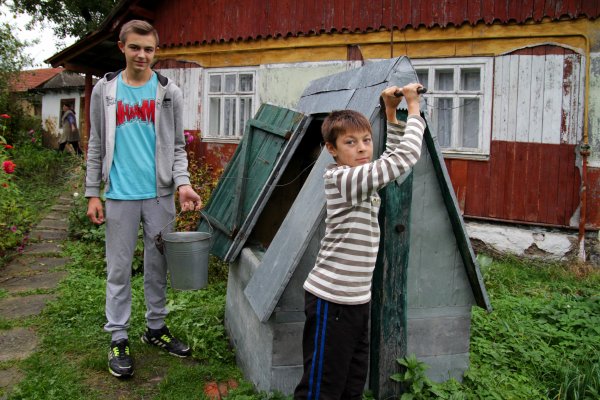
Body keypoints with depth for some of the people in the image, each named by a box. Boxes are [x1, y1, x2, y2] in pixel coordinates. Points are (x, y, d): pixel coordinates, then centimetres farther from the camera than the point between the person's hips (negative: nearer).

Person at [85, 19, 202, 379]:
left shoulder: (169, 92, 3)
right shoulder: (104, 90, 4)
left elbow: (177, 146, 4)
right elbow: (96, 146, 6)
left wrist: (182, 182, -12)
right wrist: (93, 193, 2)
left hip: (160, 194, 1)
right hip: (120, 195, 0)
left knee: (158, 265, 11)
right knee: (119, 268, 5)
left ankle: (156, 328, 28)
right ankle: (118, 338, 18)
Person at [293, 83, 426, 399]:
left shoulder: (361, 179, 9)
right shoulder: (343, 179, -18)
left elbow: (393, 158, 23)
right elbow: (406, 156, -21)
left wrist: (391, 114, 12)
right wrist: (414, 109, -9)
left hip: (357, 299, 9)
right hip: (331, 301, -9)